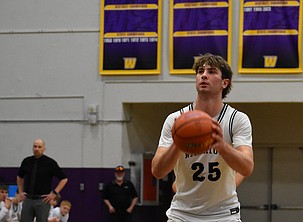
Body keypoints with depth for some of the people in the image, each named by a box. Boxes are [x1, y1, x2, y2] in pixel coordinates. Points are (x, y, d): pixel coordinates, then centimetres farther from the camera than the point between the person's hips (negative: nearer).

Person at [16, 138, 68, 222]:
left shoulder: (50, 163, -4)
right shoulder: (26, 161, 6)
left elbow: (64, 179, -1)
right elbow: (19, 177, 25)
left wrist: (54, 193, -7)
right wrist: (20, 191, 15)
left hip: (43, 200, -4)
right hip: (28, 199, 4)